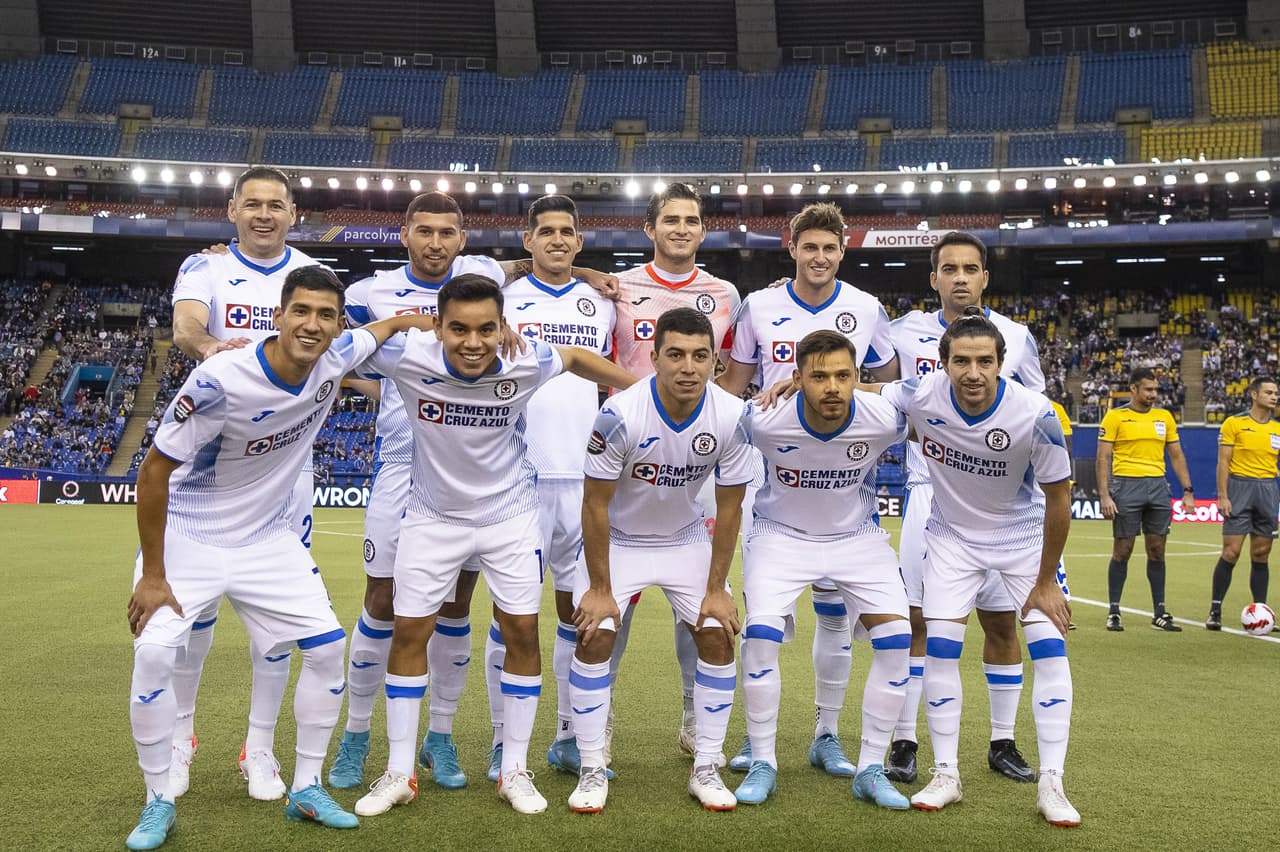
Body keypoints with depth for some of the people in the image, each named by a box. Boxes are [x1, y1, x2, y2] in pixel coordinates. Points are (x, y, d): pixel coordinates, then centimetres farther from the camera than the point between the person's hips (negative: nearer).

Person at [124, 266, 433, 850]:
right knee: (155, 653, -19)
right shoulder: (220, 381, -30)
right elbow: (155, 471, -20)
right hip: (188, 538, -5)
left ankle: (305, 791, 15)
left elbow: (395, 324, 9)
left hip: (269, 539, 5)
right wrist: (152, 575, -17)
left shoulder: (336, 358, -14)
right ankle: (159, 803, 3)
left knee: (326, 647, -1)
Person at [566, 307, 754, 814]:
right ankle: (592, 771, 1)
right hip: (618, 540, -2)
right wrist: (600, 588, -16)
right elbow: (596, 504, -20)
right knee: (594, 637, -14)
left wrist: (716, 588, -9)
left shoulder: (731, 416, -22)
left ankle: (706, 770, 8)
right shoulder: (622, 414, -30)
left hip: (686, 539, 3)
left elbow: (729, 508, -10)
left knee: (719, 636, -7)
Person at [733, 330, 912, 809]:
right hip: (781, 534, -1)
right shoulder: (763, 422, -28)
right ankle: (762, 764, -1)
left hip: (857, 536, 2)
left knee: (897, 639, -12)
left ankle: (871, 769, 4)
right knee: (761, 635, -20)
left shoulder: (884, 419, -25)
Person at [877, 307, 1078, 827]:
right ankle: (946, 775, 9)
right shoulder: (922, 395, -24)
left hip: (1024, 537, -1)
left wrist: (1045, 581, -10)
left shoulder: (1034, 413, -28)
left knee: (1050, 648, -9)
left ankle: (1051, 785, 1)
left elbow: (1058, 499, -16)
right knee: (940, 649, -6)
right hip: (952, 536, 1)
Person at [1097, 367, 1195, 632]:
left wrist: (1188, 491, 9)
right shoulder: (1115, 416, -3)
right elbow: (1103, 458, -6)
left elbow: (1177, 455, 16)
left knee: (1157, 551, 7)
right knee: (1122, 550, -1)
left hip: (1158, 486, 4)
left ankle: (1159, 613, 14)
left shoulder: (1164, 417, 11)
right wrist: (1104, 495, -13)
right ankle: (1113, 612, 8)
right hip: (1127, 485, -4)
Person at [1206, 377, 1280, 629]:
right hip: (1240, 487, -4)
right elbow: (1223, 462, -3)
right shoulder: (1234, 423, -1)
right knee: (1231, 552, -8)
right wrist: (1222, 496, -10)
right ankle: (1215, 611, -1)